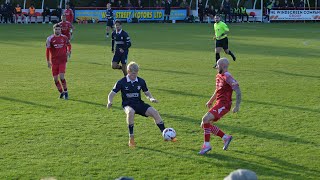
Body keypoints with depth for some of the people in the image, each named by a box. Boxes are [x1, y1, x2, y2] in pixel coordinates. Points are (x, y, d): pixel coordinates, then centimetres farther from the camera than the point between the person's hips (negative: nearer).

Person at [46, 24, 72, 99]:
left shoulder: (64, 37, 2)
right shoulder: (50, 39, -3)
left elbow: (69, 45, 20)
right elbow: (47, 50, 0)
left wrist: (68, 51, -1)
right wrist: (48, 61, -4)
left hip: (62, 60, -1)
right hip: (54, 61, 1)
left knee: (61, 77, -14)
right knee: (55, 79, 1)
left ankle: (65, 91, 4)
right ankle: (61, 92, 20)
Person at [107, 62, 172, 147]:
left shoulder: (141, 81, 1)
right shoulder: (121, 82, -7)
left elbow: (147, 93, 15)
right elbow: (112, 94, -3)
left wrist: (151, 98, -7)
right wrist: (110, 102, -24)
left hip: (139, 103, 3)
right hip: (128, 105, -3)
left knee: (154, 112, -17)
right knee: (130, 112, -39)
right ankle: (131, 138, -28)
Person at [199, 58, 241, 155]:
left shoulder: (228, 77, -13)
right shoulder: (218, 76, 15)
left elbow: (238, 91, -17)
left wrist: (237, 106, -21)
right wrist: (210, 101, 30)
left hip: (224, 104, -10)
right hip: (218, 103, 10)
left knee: (205, 119, -24)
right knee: (204, 124, 6)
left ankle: (207, 145, -15)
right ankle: (226, 137, 15)